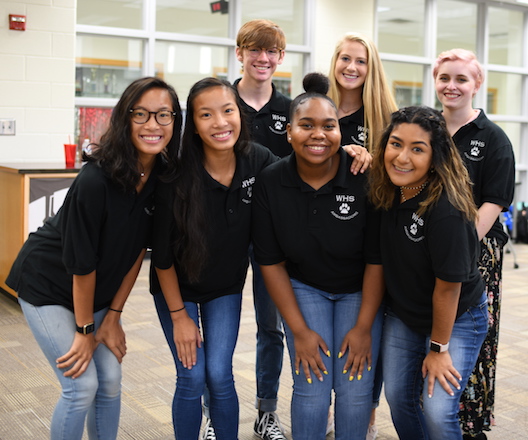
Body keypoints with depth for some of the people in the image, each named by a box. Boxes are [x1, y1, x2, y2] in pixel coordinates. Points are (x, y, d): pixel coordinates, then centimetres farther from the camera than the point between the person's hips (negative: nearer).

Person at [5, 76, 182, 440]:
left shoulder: (163, 177, -11)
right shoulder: (96, 179, -31)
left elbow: (138, 250, -4)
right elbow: (81, 263, -23)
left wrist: (112, 317, -2)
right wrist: (85, 329, -13)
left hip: (97, 291, 6)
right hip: (48, 285, -6)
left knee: (111, 380, 5)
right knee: (83, 385, -7)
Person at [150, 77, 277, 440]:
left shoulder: (258, 161, -19)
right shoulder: (177, 178, -27)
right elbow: (162, 256, -16)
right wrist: (178, 315, -9)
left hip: (226, 288, 2)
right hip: (177, 288, -2)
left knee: (220, 375, 0)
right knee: (192, 378, -2)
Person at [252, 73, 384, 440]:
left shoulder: (365, 179, -22)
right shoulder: (270, 183, -15)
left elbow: (377, 258, -15)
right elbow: (271, 262, -8)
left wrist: (364, 327, -12)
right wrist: (299, 331, -9)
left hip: (359, 290, -1)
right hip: (303, 288, 1)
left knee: (355, 390, -5)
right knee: (311, 389, -6)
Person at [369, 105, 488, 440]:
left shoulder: (446, 210, -31)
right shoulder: (388, 192, -11)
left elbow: (448, 284, -23)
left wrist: (439, 348, -12)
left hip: (456, 320, -6)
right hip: (403, 315, 6)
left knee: (437, 412, -9)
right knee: (398, 399, 9)